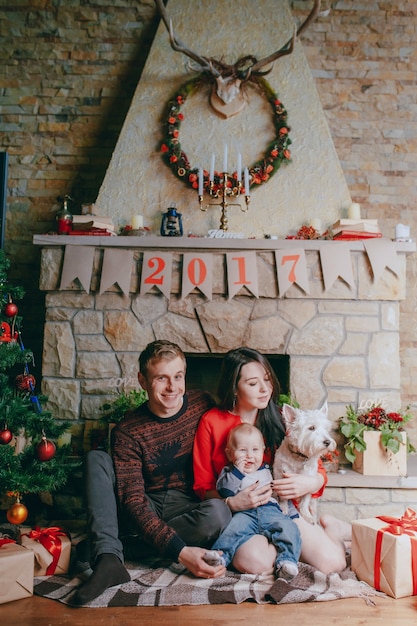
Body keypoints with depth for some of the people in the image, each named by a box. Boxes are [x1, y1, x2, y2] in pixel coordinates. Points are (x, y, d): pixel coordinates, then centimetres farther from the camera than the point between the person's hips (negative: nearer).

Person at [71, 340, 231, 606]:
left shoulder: (202, 404, -4)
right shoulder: (128, 432, -11)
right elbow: (133, 500, -20)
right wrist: (180, 552, -33)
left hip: (190, 511, 0)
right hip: (145, 514, 0)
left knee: (218, 512, -34)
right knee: (97, 458, -16)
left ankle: (127, 545, -17)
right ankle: (109, 559, -32)